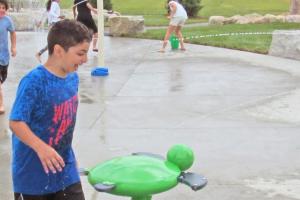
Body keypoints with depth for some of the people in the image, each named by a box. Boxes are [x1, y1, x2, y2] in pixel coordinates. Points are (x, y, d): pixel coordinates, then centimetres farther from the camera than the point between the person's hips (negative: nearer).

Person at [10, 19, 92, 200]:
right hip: (33, 172, -6)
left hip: (65, 169, 6)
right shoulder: (34, 81, -22)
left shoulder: (73, 77, 1)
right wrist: (41, 148, -36)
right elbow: (16, 122, -24)